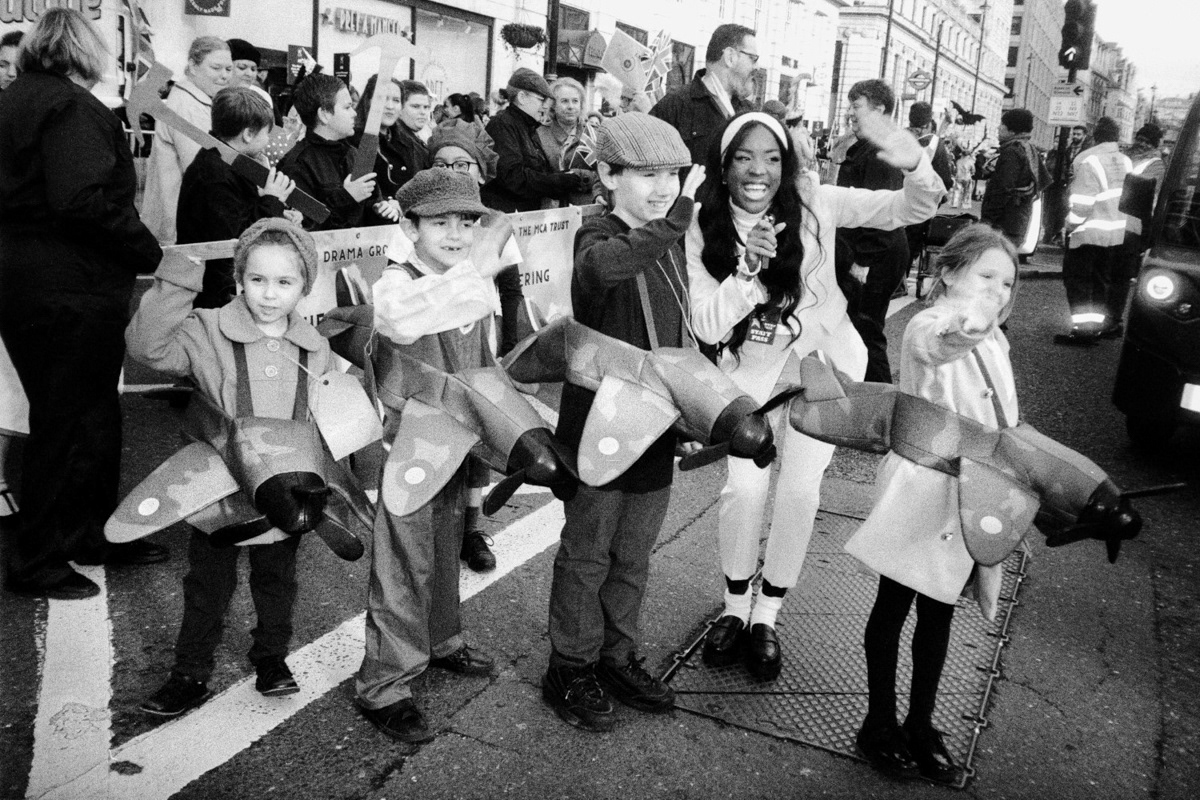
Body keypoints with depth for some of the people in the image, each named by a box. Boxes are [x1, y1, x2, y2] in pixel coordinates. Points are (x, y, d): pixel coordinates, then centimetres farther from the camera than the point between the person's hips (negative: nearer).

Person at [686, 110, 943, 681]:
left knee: (800, 491, -4)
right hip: (751, 370, 0)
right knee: (745, 487, -12)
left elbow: (912, 210, -18)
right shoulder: (705, 231, -12)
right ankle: (735, 609, 14)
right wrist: (747, 268, -32)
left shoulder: (813, 205, -16)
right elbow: (708, 327, -17)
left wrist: (914, 164, -40)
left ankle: (765, 617, 18)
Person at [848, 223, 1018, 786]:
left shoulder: (993, 343, 10)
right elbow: (935, 342, -43)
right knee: (893, 608, 8)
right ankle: (879, 726, 22)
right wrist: (960, 324, -67)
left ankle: (920, 726, 30)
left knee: (938, 613, 16)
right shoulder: (927, 328, -16)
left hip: (971, 501, 7)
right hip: (922, 494, -7)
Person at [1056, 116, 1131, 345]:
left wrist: (1070, 225, -10)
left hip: (1090, 232, -7)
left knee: (1077, 279, 2)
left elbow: (1082, 202, -20)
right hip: (1119, 232, 7)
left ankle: (1083, 328, -2)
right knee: (1103, 281, 16)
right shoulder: (1126, 161, 8)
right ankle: (1099, 324, 21)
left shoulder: (1088, 160, -15)